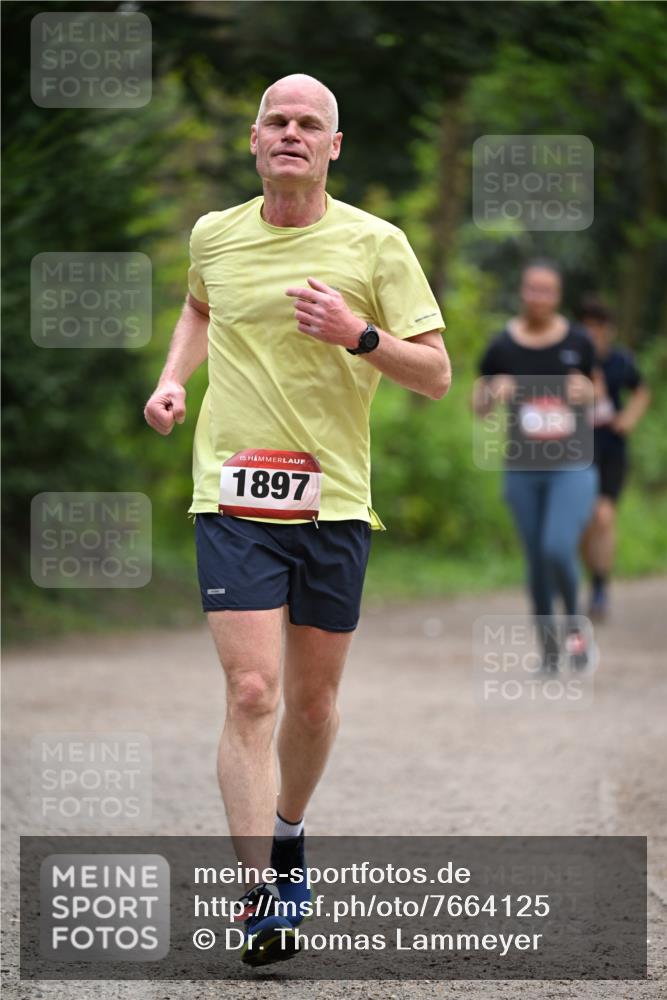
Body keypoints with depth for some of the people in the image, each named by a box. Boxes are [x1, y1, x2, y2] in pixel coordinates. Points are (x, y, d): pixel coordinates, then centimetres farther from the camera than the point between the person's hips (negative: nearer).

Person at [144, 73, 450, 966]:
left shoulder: (376, 245, -1)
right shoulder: (214, 236, 6)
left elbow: (436, 375, -2)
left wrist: (360, 335, -18)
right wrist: (173, 380, 13)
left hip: (334, 499, 0)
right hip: (233, 498, 0)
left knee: (313, 700, 10)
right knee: (252, 694, -14)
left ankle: (286, 831, 38)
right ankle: (261, 896, -17)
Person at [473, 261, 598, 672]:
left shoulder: (579, 343, 0)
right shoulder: (502, 348, -1)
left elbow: (598, 389, 13)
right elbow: (478, 406, 8)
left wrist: (586, 392, -10)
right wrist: (494, 393, -14)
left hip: (573, 467, -2)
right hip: (523, 469, 2)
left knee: (558, 549, -19)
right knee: (537, 562, 6)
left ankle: (575, 623, 8)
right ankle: (549, 646, 21)